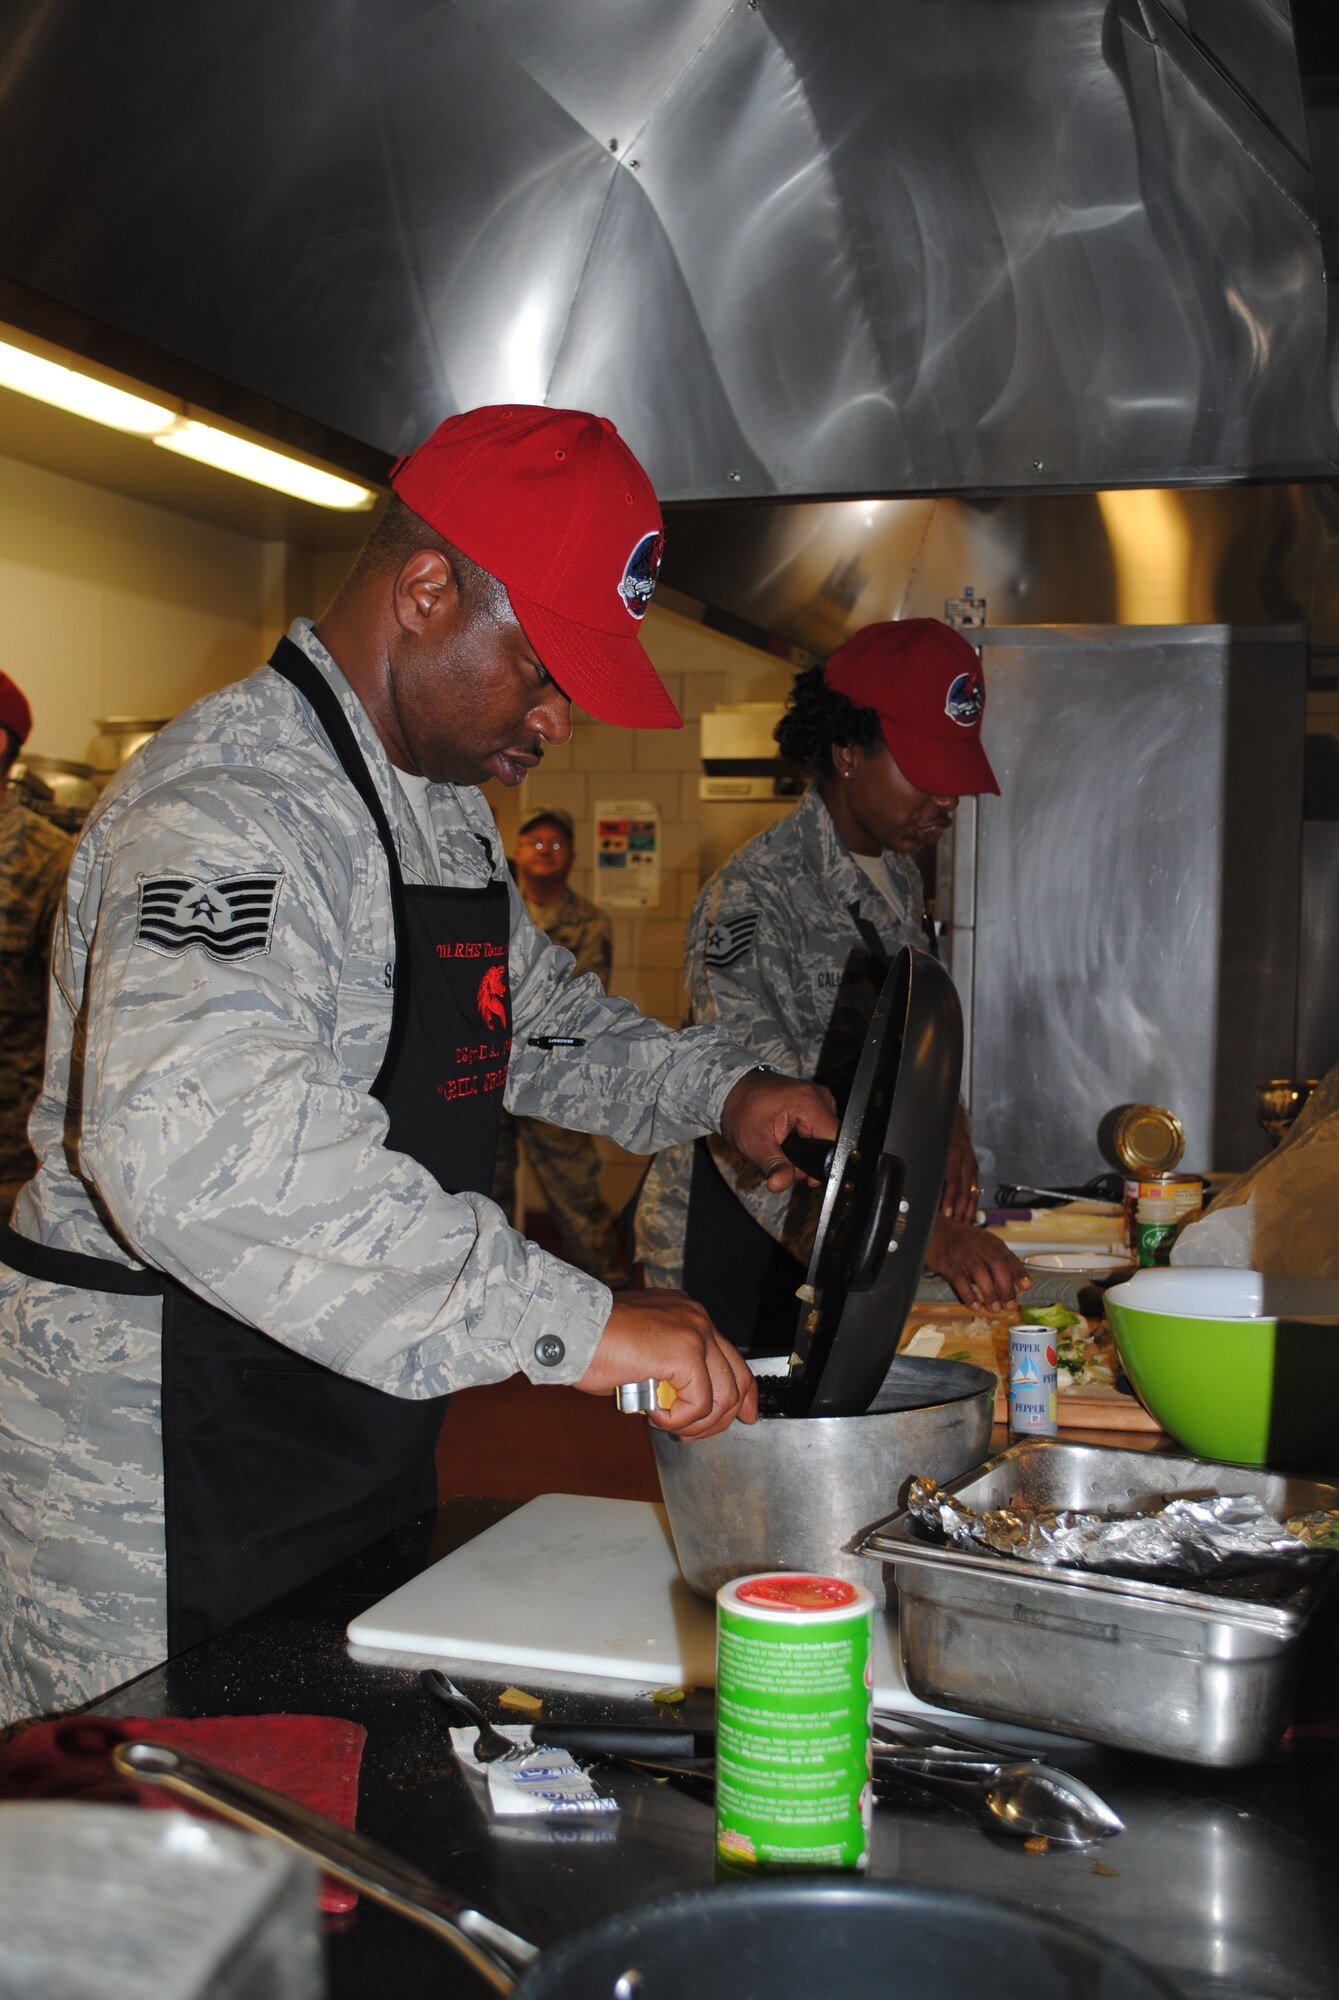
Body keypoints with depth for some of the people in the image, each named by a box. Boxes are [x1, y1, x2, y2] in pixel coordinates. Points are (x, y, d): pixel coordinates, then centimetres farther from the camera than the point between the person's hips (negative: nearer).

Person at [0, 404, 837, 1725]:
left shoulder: (445, 808, 10)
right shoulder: (237, 800, -23)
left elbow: (532, 1019, 25)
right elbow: (195, 1145, -40)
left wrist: (718, 1090, 7)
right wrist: (570, 1322, -40)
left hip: (353, 1438, 9)